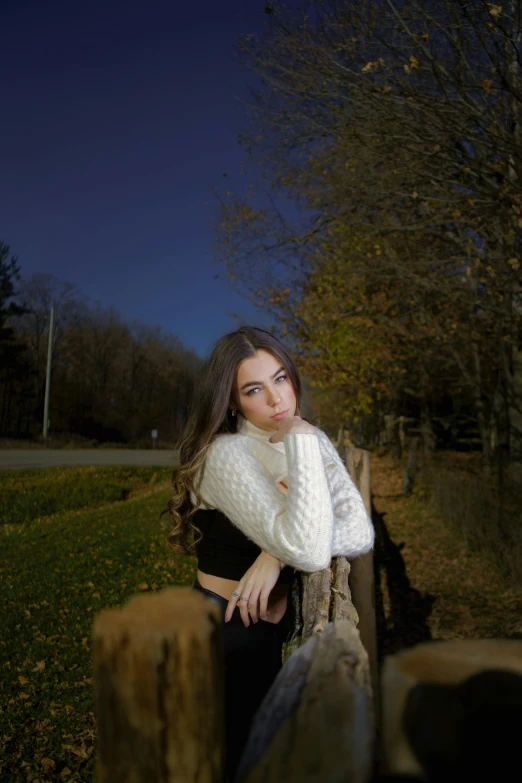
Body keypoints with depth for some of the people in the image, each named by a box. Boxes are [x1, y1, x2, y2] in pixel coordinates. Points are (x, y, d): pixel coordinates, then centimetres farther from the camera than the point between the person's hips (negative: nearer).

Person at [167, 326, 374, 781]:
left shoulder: (314, 440, -4)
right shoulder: (227, 453, -25)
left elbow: (362, 532, -12)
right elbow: (310, 552, -37)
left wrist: (281, 552, -26)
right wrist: (301, 442, -31)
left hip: (277, 631, 6)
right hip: (223, 633, -6)